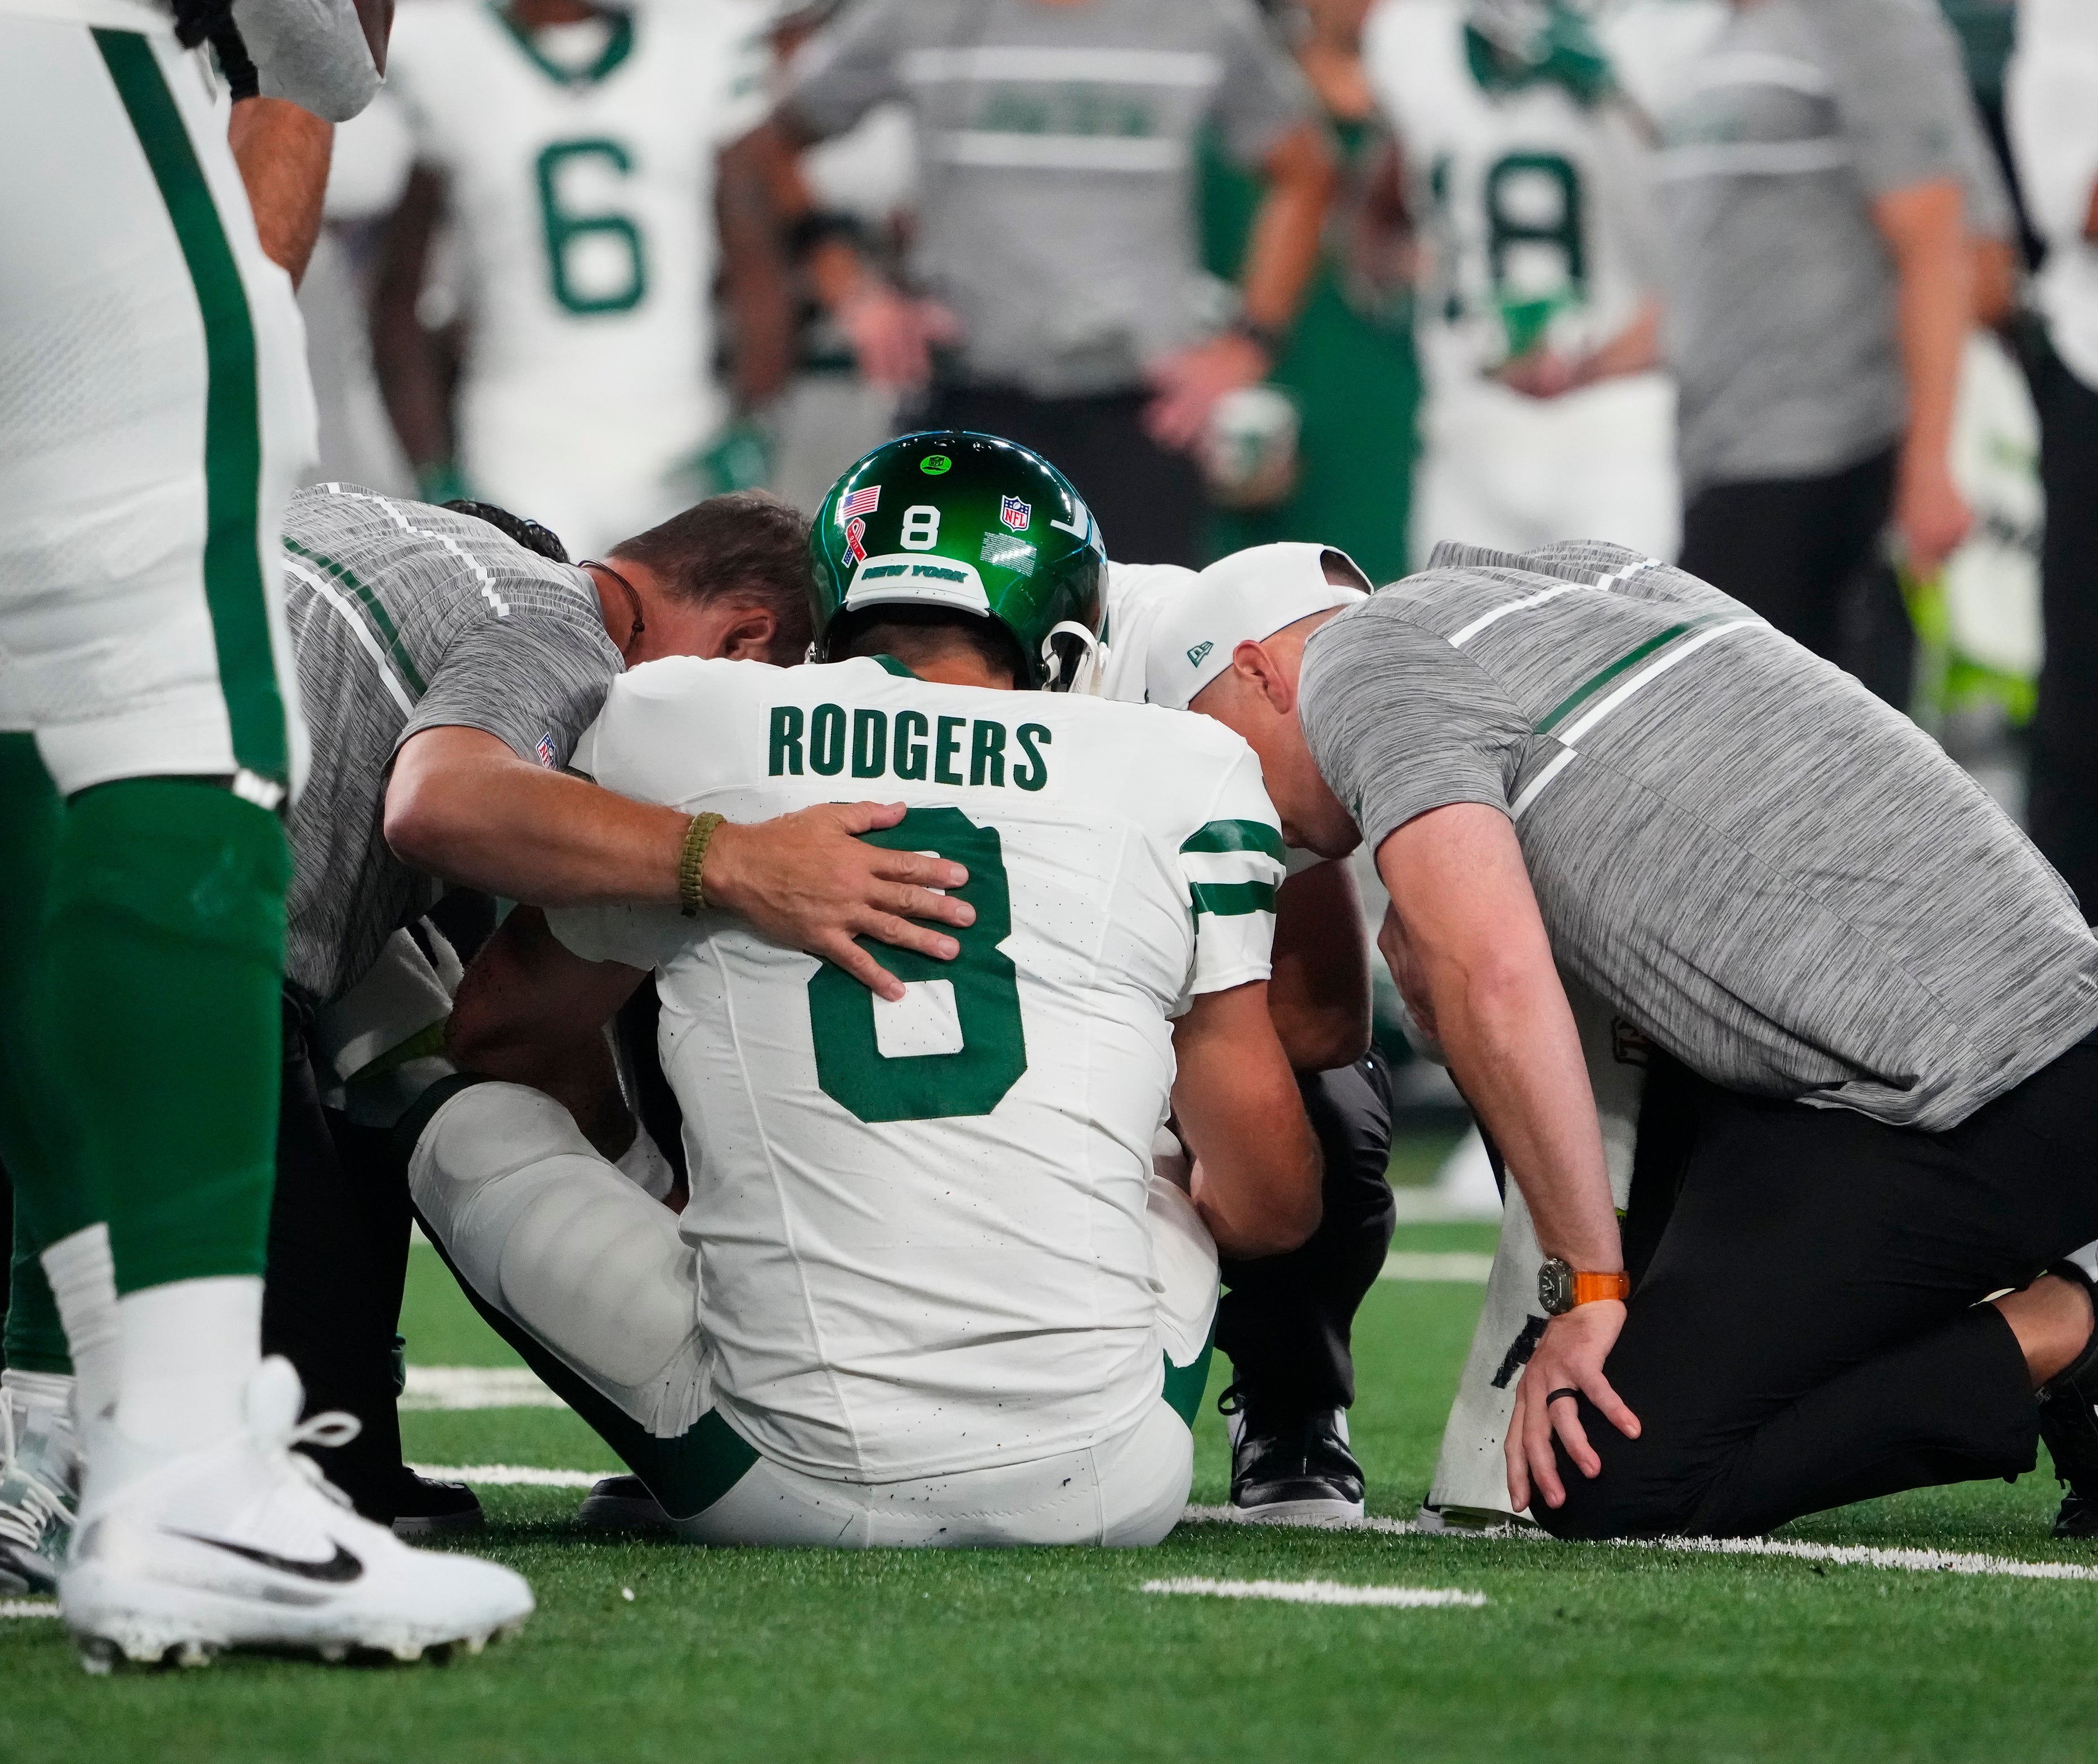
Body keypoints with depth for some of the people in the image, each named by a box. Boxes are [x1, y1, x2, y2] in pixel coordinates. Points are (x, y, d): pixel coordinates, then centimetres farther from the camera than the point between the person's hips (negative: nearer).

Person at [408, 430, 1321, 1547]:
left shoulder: (671, 733, 7)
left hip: (798, 1487, -2)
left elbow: (501, 1030, 24)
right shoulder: (1177, 774, 6)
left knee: (473, 1124, 20)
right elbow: (1274, 1206, 10)